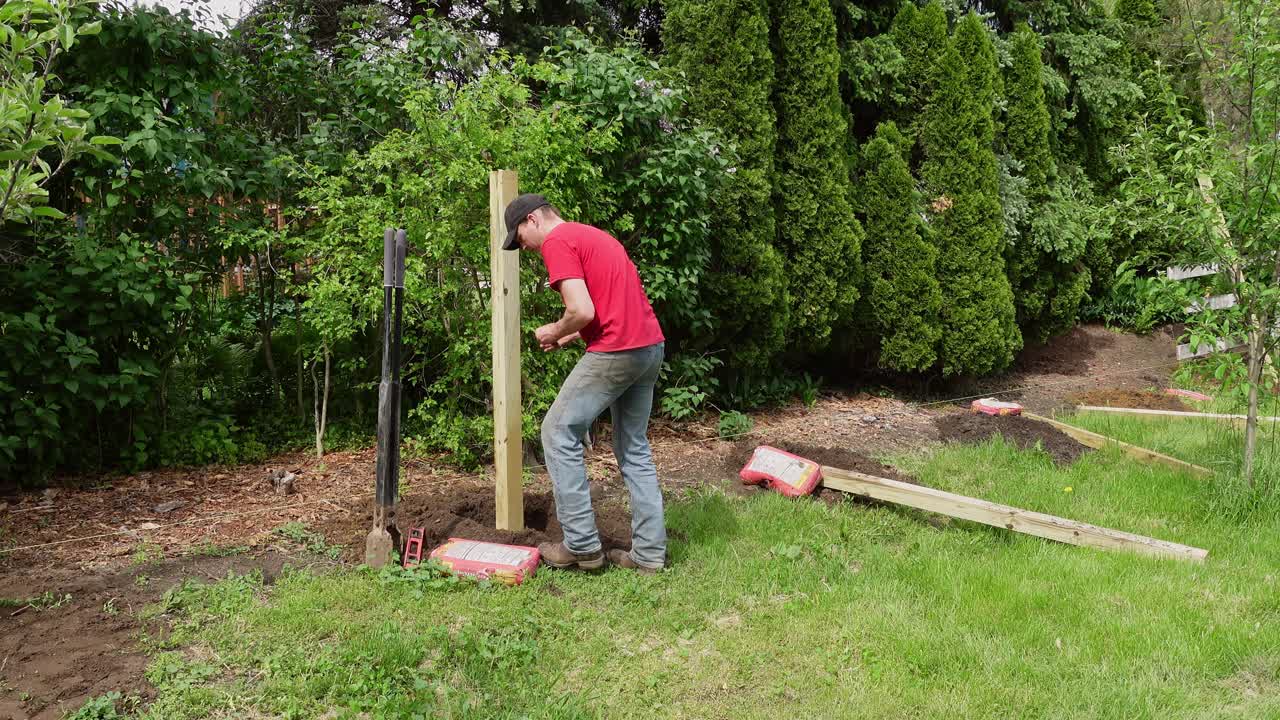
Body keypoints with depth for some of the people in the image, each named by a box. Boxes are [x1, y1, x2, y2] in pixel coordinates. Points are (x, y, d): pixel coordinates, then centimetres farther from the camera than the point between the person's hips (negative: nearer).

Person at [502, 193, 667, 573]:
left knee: (559, 434, 3)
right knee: (634, 447, 16)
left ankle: (582, 545, 5)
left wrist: (556, 332, 3)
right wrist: (568, 337, 17)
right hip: (651, 346, 9)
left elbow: (583, 311, -17)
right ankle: (649, 552, 17)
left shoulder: (557, 241, -6)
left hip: (615, 352, -9)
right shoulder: (596, 235, 23)